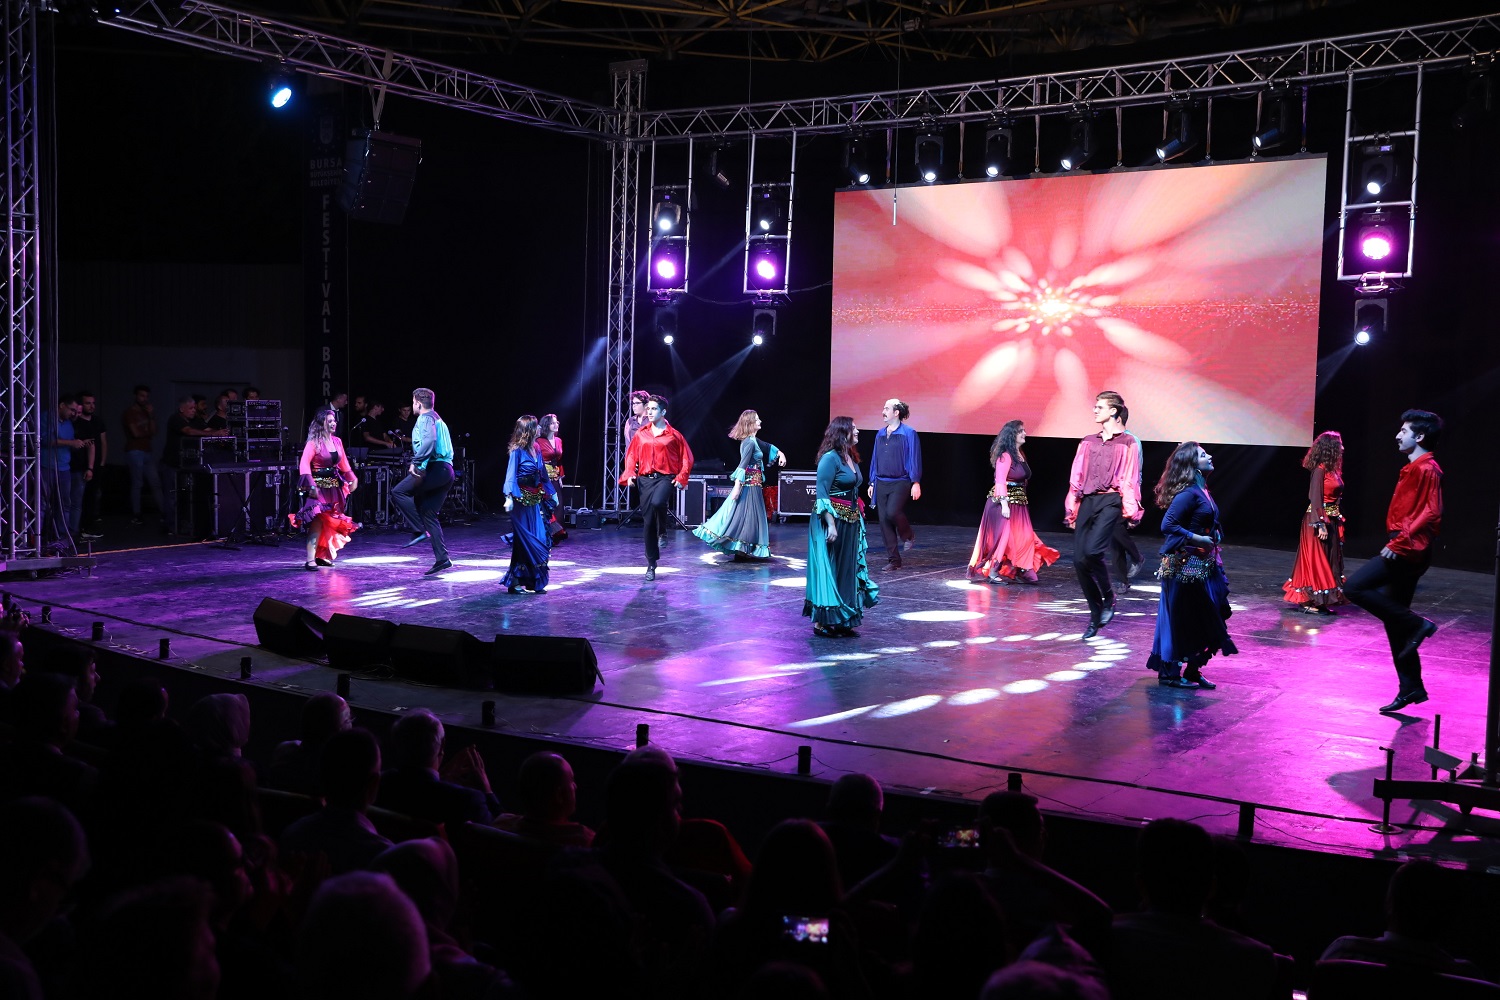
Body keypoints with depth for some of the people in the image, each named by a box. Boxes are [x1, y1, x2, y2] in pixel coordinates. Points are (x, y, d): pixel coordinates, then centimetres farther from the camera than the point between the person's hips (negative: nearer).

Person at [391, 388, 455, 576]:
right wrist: (421, 463, 26)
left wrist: (416, 462, -23)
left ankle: (420, 531, -13)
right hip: (446, 470, 10)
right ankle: (442, 558, 3)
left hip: (435, 468, -10)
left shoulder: (425, 418, -4)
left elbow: (429, 440, -23)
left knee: (398, 492, -7)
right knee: (428, 514, 9)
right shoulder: (437, 419, 27)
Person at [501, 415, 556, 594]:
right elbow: (511, 475, -17)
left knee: (540, 540, 5)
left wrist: (552, 493, 24)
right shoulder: (517, 450, -12)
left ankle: (534, 581, 15)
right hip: (522, 500, -7)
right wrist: (509, 497, -29)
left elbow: (543, 473, 18)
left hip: (536, 499, 7)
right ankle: (514, 581, 6)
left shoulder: (536, 448, 8)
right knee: (525, 541, -3)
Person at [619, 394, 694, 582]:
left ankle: (663, 532, -4)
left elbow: (687, 458, 6)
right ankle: (651, 564, 14)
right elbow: (631, 456, 13)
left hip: (666, 478, -3)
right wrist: (629, 474, -3)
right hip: (645, 479, 3)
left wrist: (681, 478, -5)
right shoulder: (641, 434, 9)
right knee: (648, 521, 3)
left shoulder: (673, 434, 2)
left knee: (657, 502, -36)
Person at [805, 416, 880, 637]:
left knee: (848, 570, 11)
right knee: (829, 570, -3)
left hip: (850, 522, 9)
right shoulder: (830, 458, -13)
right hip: (833, 520, -9)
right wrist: (831, 524, -22)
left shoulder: (851, 458, 12)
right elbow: (821, 494, -17)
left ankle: (841, 622, 18)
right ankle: (822, 622, 4)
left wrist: (858, 519, 13)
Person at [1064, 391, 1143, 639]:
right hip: (1087, 501, 5)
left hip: (1110, 501, -5)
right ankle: (1096, 614, 8)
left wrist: (1131, 511, -9)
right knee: (1078, 560, -4)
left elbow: (1130, 479, -1)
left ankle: (1108, 597, -1)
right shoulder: (1088, 442, 18)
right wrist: (1071, 509, 14)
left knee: (1092, 550, -26)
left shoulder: (1127, 443, 4)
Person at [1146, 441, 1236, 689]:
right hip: (1187, 566, -9)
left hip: (1203, 565, 9)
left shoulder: (1200, 490, 11)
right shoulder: (1188, 493, -18)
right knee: (1182, 621, 0)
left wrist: (1215, 537, 6)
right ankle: (1169, 674, 11)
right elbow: (1168, 525, -25)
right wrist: (1197, 539, -19)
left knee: (1202, 621, 13)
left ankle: (1192, 671, 22)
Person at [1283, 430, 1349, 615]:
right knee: (1316, 560, -3)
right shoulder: (1320, 469, -14)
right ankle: (1308, 601, 3)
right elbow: (1315, 498, -17)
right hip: (1318, 519, -9)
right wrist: (1321, 524, -21)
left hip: (1332, 520, 9)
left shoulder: (1333, 469, 11)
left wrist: (1338, 521, 10)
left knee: (1329, 560, 11)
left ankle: (1321, 601, 17)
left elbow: (1335, 497, 12)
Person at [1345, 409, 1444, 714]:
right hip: (1404, 550, 10)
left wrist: (1399, 541, -23)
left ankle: (1415, 624, -9)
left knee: (1355, 587, -18)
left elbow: (1431, 512, -21)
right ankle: (1411, 688, 14)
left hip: (1409, 550, -10)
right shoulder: (1413, 469, 19)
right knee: (1393, 619, 9)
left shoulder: (1427, 469, -11)